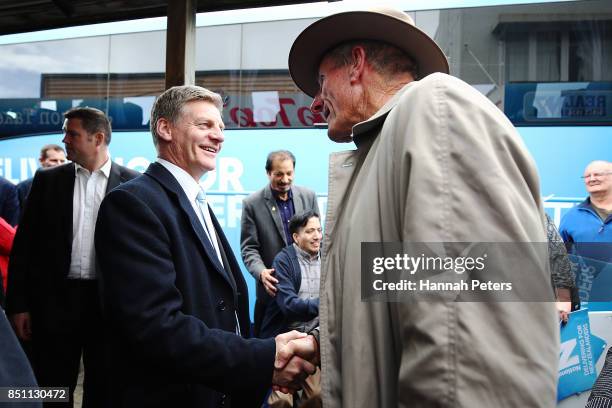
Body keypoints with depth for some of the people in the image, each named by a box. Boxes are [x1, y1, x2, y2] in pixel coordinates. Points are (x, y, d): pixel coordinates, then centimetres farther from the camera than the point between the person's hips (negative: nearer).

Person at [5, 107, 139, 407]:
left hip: (111, 302, -1)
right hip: (56, 298, 1)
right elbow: (24, 245, 5)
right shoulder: (47, 180, 5)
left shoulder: (132, 184, 0)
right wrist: (18, 304, 1)